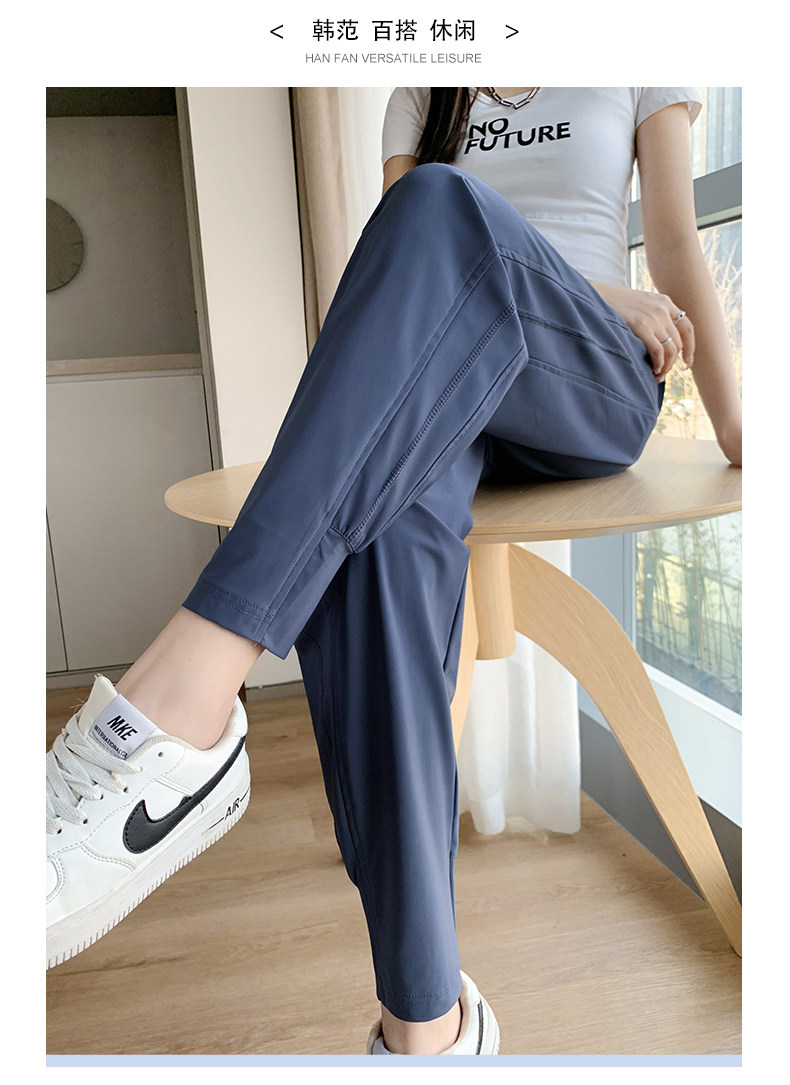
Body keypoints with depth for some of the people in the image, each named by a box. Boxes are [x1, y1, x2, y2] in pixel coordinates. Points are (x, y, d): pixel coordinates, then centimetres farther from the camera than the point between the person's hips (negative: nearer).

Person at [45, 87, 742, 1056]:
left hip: (598, 388, -1)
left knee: (445, 207, -34)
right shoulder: (419, 96, 23)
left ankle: (188, 698, -46)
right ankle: (427, 1019, -30)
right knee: (375, 532, -36)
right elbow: (407, 237, 6)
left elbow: (677, 246, 9)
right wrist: (585, 290, -5)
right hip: (435, 390, 2)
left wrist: (741, 438, 1)